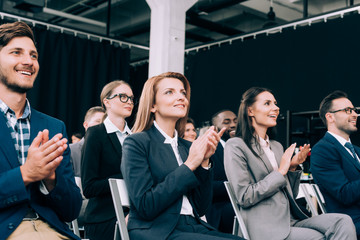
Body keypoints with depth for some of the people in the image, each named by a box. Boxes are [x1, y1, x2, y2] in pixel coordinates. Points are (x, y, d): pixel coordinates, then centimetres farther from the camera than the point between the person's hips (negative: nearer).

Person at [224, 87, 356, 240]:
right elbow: (244, 197, -13)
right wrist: (281, 171, -9)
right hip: (266, 228, -7)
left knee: (343, 222, -16)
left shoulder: (277, 146, 20)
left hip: (292, 220, 7)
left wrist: (293, 168, 4)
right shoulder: (235, 146, -4)